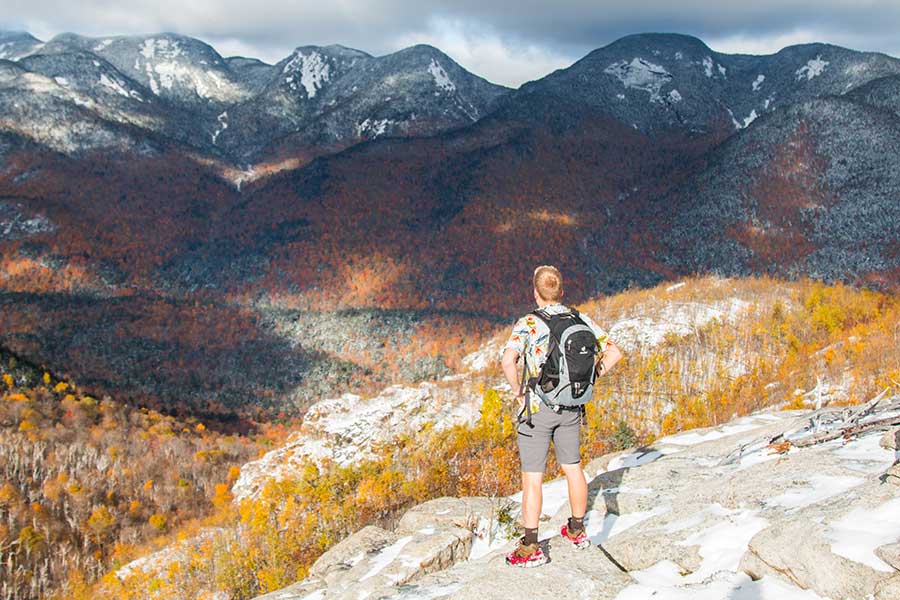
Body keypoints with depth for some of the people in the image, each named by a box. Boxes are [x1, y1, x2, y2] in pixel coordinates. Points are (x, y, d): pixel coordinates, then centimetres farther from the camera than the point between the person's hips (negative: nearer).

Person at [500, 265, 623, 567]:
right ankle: (577, 530, 34)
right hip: (572, 407, 5)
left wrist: (517, 390, -12)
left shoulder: (528, 324, -14)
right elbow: (614, 352, 2)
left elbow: (508, 361, -28)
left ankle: (530, 548, 4)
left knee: (532, 477, 1)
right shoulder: (581, 320, 1)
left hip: (537, 408, -5)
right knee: (573, 467, 20)